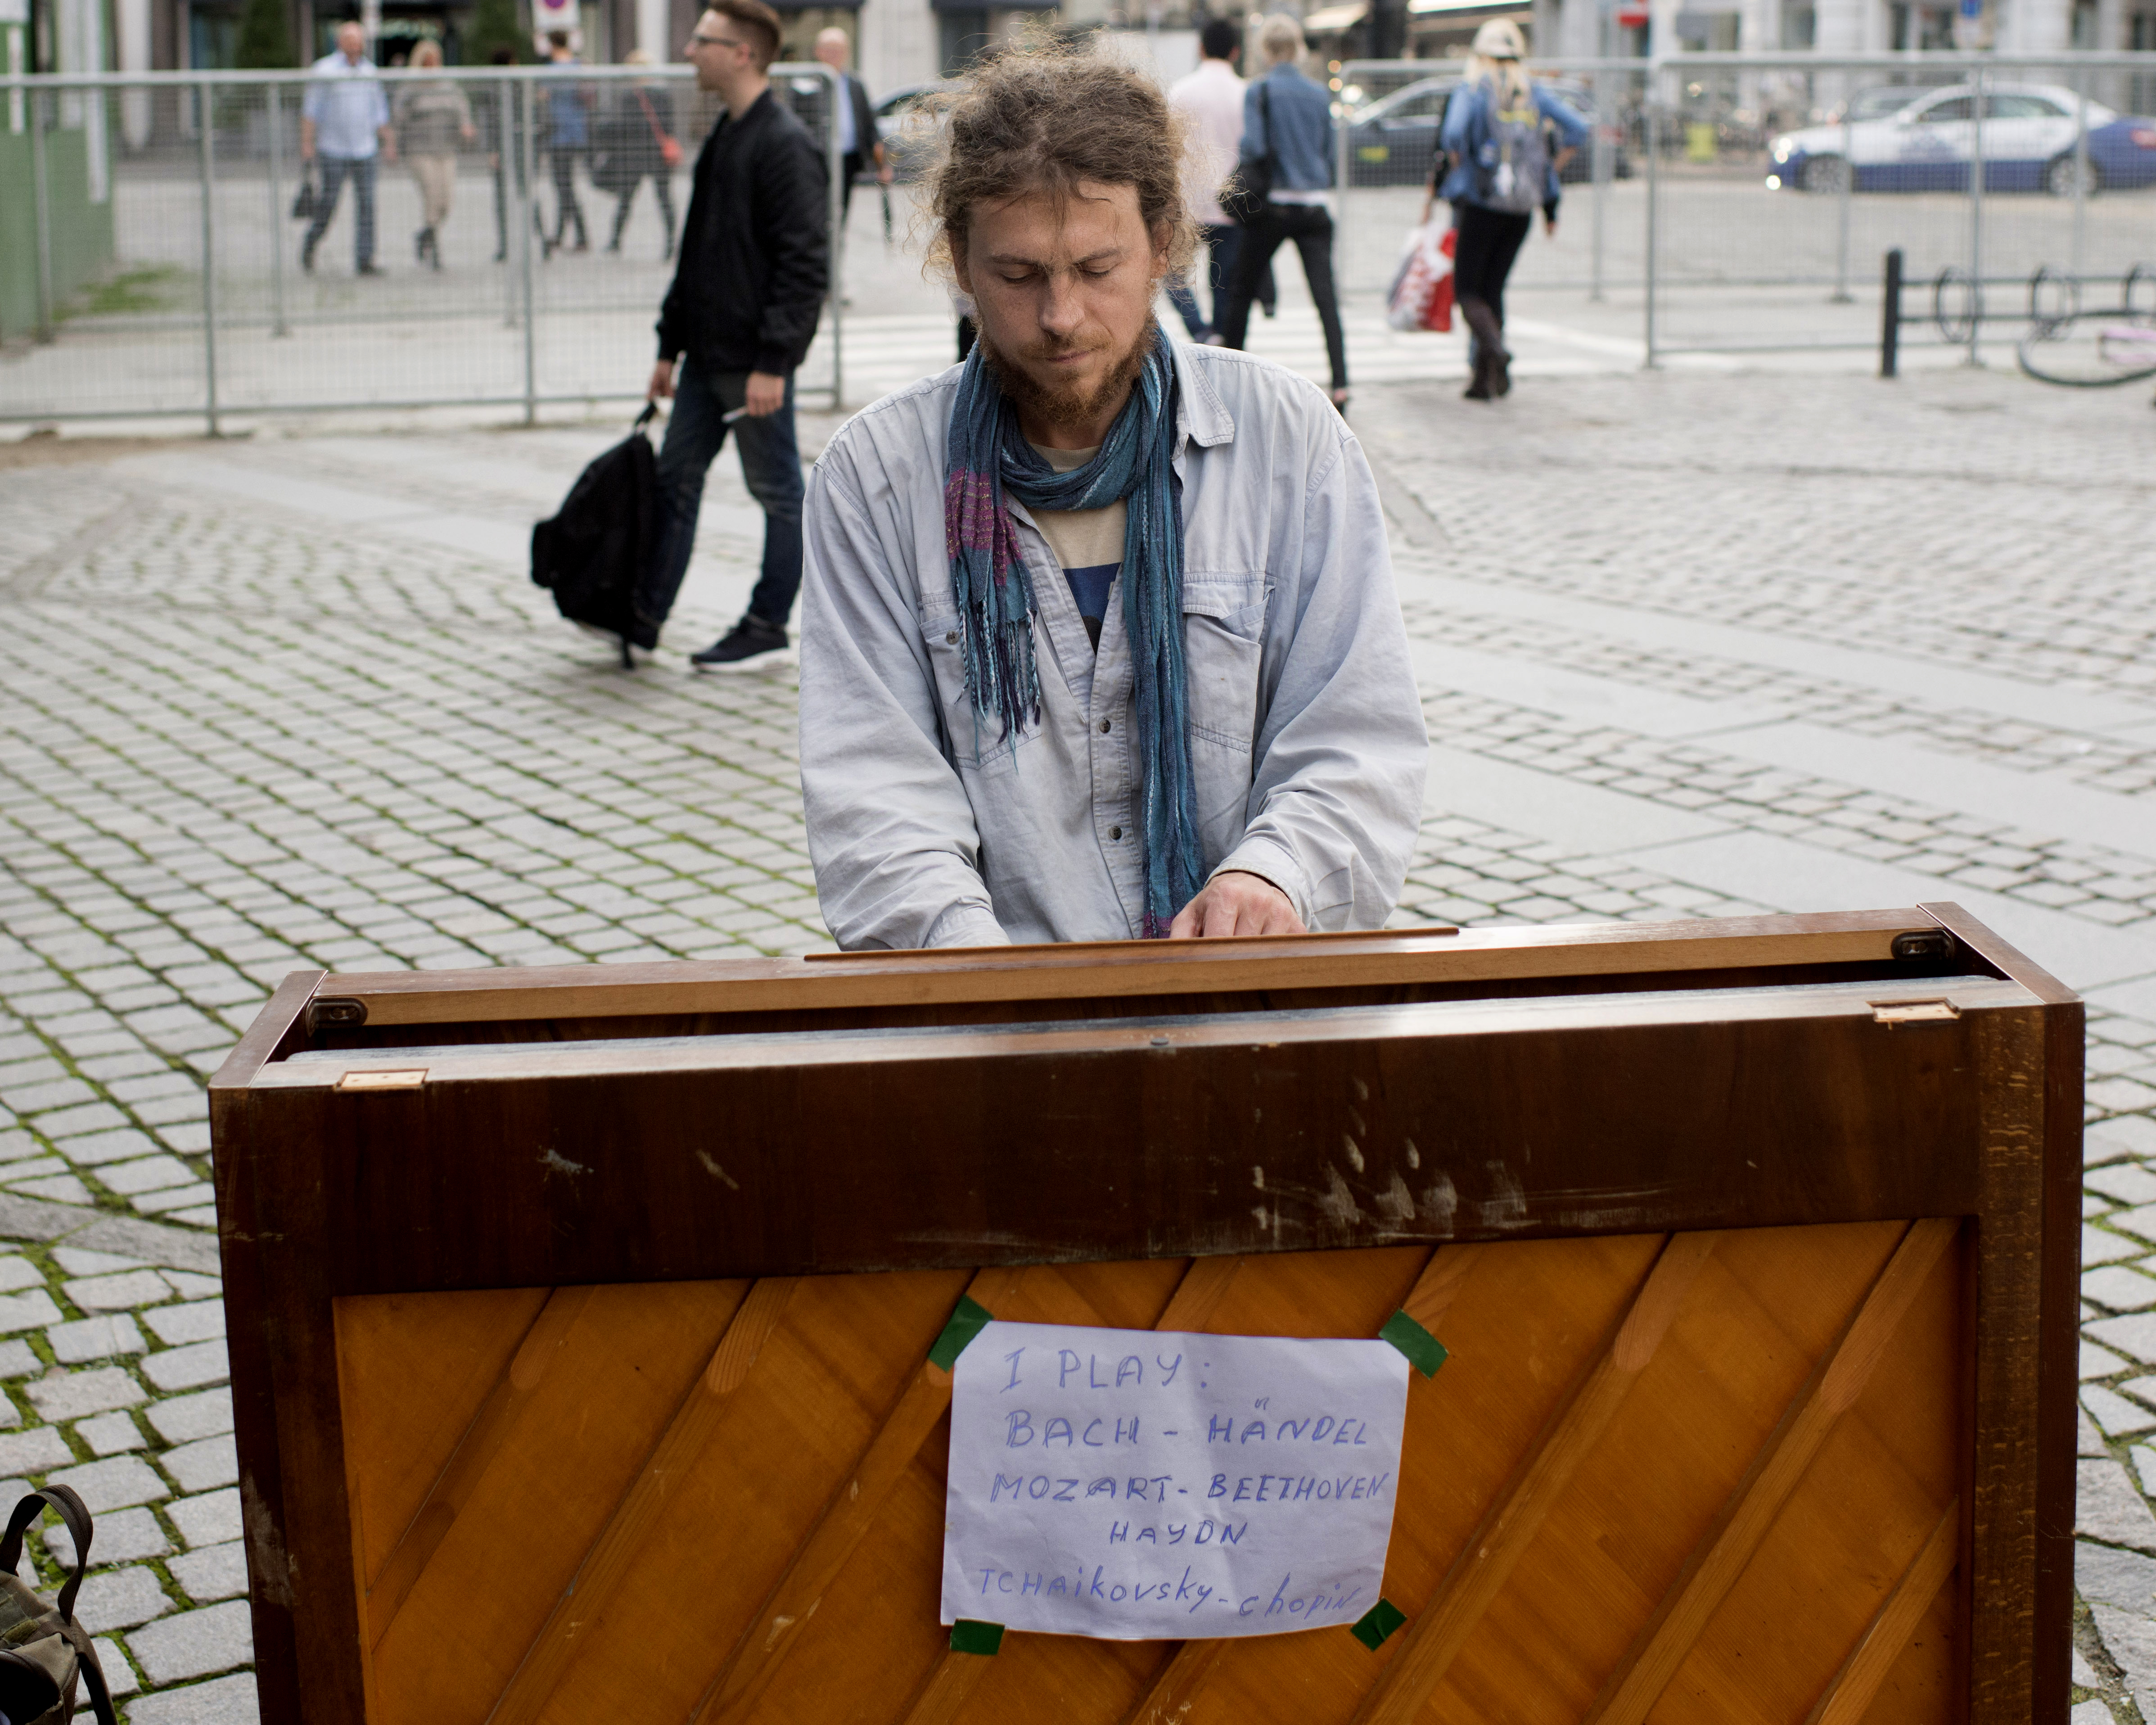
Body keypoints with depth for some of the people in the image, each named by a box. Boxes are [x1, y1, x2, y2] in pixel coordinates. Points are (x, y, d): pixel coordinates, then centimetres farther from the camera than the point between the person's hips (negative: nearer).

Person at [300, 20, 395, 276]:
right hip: (333, 150, -4)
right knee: (329, 203, -2)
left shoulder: (369, 71, 11)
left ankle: (364, 260, -4)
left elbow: (379, 110, 19)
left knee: (366, 205, -5)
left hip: (364, 149, 4)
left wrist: (388, 142, 13)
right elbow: (311, 109, -2)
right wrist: (307, 142, -8)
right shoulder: (325, 70, -2)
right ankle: (310, 244, 23)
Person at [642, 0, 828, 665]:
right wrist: (670, 345, 19)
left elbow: (804, 264, -20)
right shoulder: (724, 139, 14)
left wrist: (772, 362, -23)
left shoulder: (787, 146, -15)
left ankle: (768, 624, 12)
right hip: (708, 356, 10)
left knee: (777, 491, 3)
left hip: (755, 360, -10)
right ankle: (647, 615, 17)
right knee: (675, 477, 11)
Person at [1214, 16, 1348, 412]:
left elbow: (1255, 148, -15)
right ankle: (1340, 385, -17)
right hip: (1314, 208, 2)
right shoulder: (1320, 95, 7)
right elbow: (1329, 154, 13)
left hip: (1271, 207, -2)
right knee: (1326, 299, -5)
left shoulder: (1259, 92, -6)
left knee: (1242, 291, 13)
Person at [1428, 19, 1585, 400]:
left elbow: (1453, 136, -20)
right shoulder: (1535, 93, 9)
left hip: (1481, 203, -5)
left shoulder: (1472, 92, -4)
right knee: (1493, 288, 15)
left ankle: (1494, 348, -24)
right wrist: (1548, 173, 10)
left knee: (1467, 289, 3)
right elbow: (1577, 130, 2)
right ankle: (1485, 377, 11)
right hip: (1522, 209, 5)